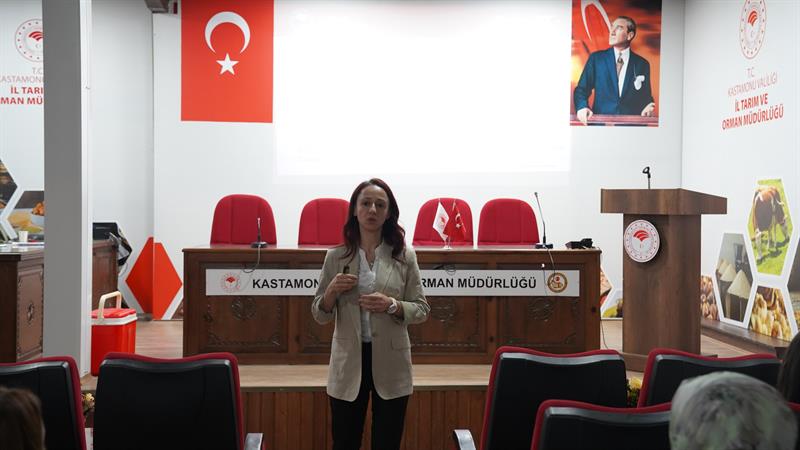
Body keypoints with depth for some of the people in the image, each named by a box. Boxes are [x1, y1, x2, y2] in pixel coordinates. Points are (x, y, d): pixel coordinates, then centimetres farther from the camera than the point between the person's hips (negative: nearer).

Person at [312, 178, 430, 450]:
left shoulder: (404, 256, -2)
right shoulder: (336, 257, 0)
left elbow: (421, 311, -1)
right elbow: (320, 316, 4)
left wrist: (392, 305, -19)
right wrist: (331, 291, -15)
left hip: (391, 363, 0)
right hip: (348, 363, 1)